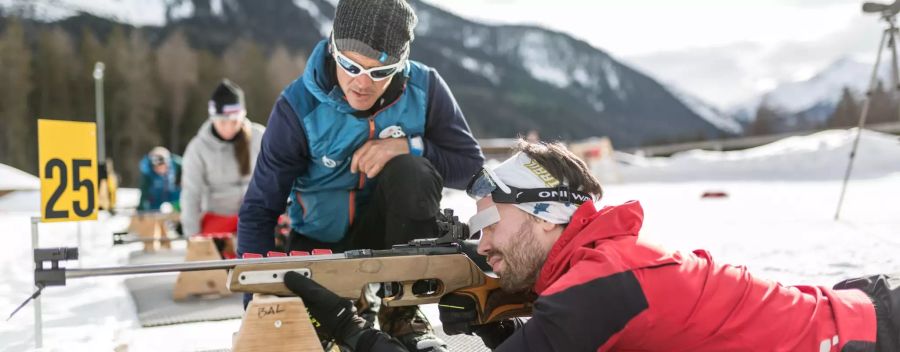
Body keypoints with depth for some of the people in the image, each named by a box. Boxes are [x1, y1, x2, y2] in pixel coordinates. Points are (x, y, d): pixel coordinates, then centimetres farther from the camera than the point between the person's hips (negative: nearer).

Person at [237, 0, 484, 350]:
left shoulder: (424, 88, -16)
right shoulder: (299, 106, -20)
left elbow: (471, 165, -11)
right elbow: (259, 210, -16)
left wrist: (409, 146, -29)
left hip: (387, 228, 1)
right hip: (320, 242, 0)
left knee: (412, 172, -30)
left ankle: (402, 309, -13)